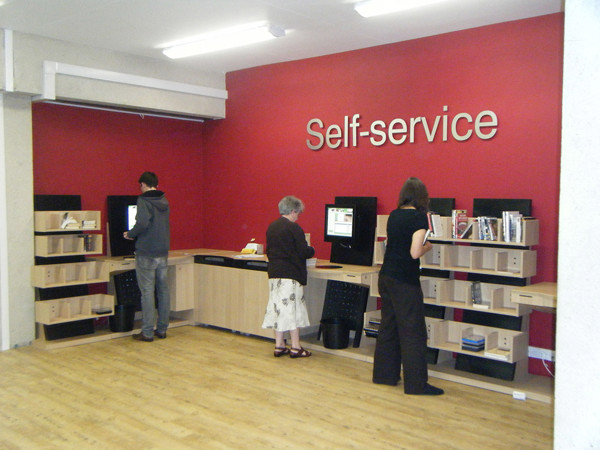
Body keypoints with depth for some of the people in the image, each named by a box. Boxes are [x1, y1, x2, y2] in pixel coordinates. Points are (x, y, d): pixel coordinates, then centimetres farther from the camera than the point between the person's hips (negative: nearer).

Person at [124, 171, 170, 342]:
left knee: (147, 291, -2)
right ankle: (162, 329, 18)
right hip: (163, 252, 7)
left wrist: (130, 234, -7)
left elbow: (142, 223, -25)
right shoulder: (165, 202, 10)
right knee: (163, 290, 10)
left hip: (146, 253, -6)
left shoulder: (143, 200, -11)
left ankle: (147, 332, 2)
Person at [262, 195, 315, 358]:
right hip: (290, 274, -7)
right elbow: (304, 252, -13)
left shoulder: (271, 227, 10)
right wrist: (312, 250, 6)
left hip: (274, 273, 7)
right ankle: (295, 347, 5)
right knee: (292, 308, -1)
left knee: (277, 307, 10)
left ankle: (279, 346, 15)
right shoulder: (294, 228, -13)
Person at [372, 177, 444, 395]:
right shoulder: (419, 217, -12)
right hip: (405, 280, -8)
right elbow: (415, 253, -19)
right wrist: (428, 246, 0)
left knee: (388, 326, 16)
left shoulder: (394, 215, 9)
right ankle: (416, 384, 5)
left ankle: (384, 374, 25)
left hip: (386, 276, 8)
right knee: (413, 332, 0)